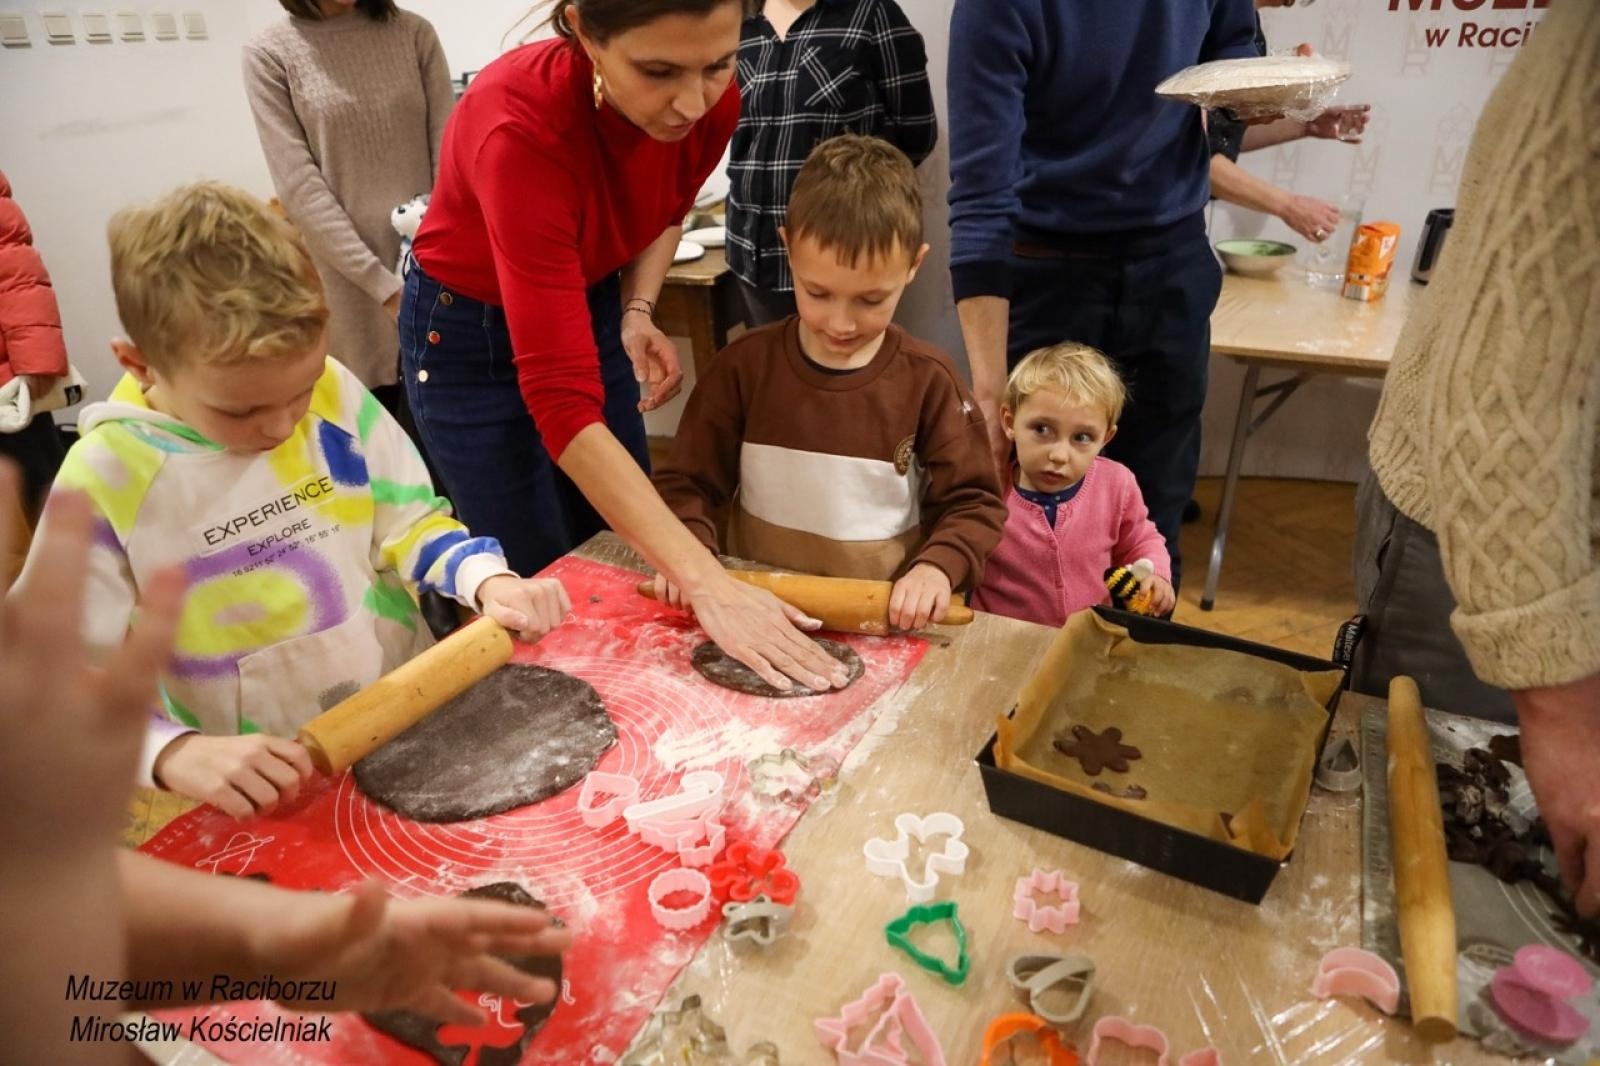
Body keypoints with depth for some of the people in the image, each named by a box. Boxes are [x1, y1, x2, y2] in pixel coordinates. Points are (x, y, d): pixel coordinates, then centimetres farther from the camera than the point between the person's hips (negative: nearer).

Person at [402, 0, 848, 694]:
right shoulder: (522, 125, -38)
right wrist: (707, 585, -46)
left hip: (589, 310, 5)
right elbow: (561, 400, -42)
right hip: (469, 338, -4)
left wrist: (638, 312, -13)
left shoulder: (710, 105, -21)